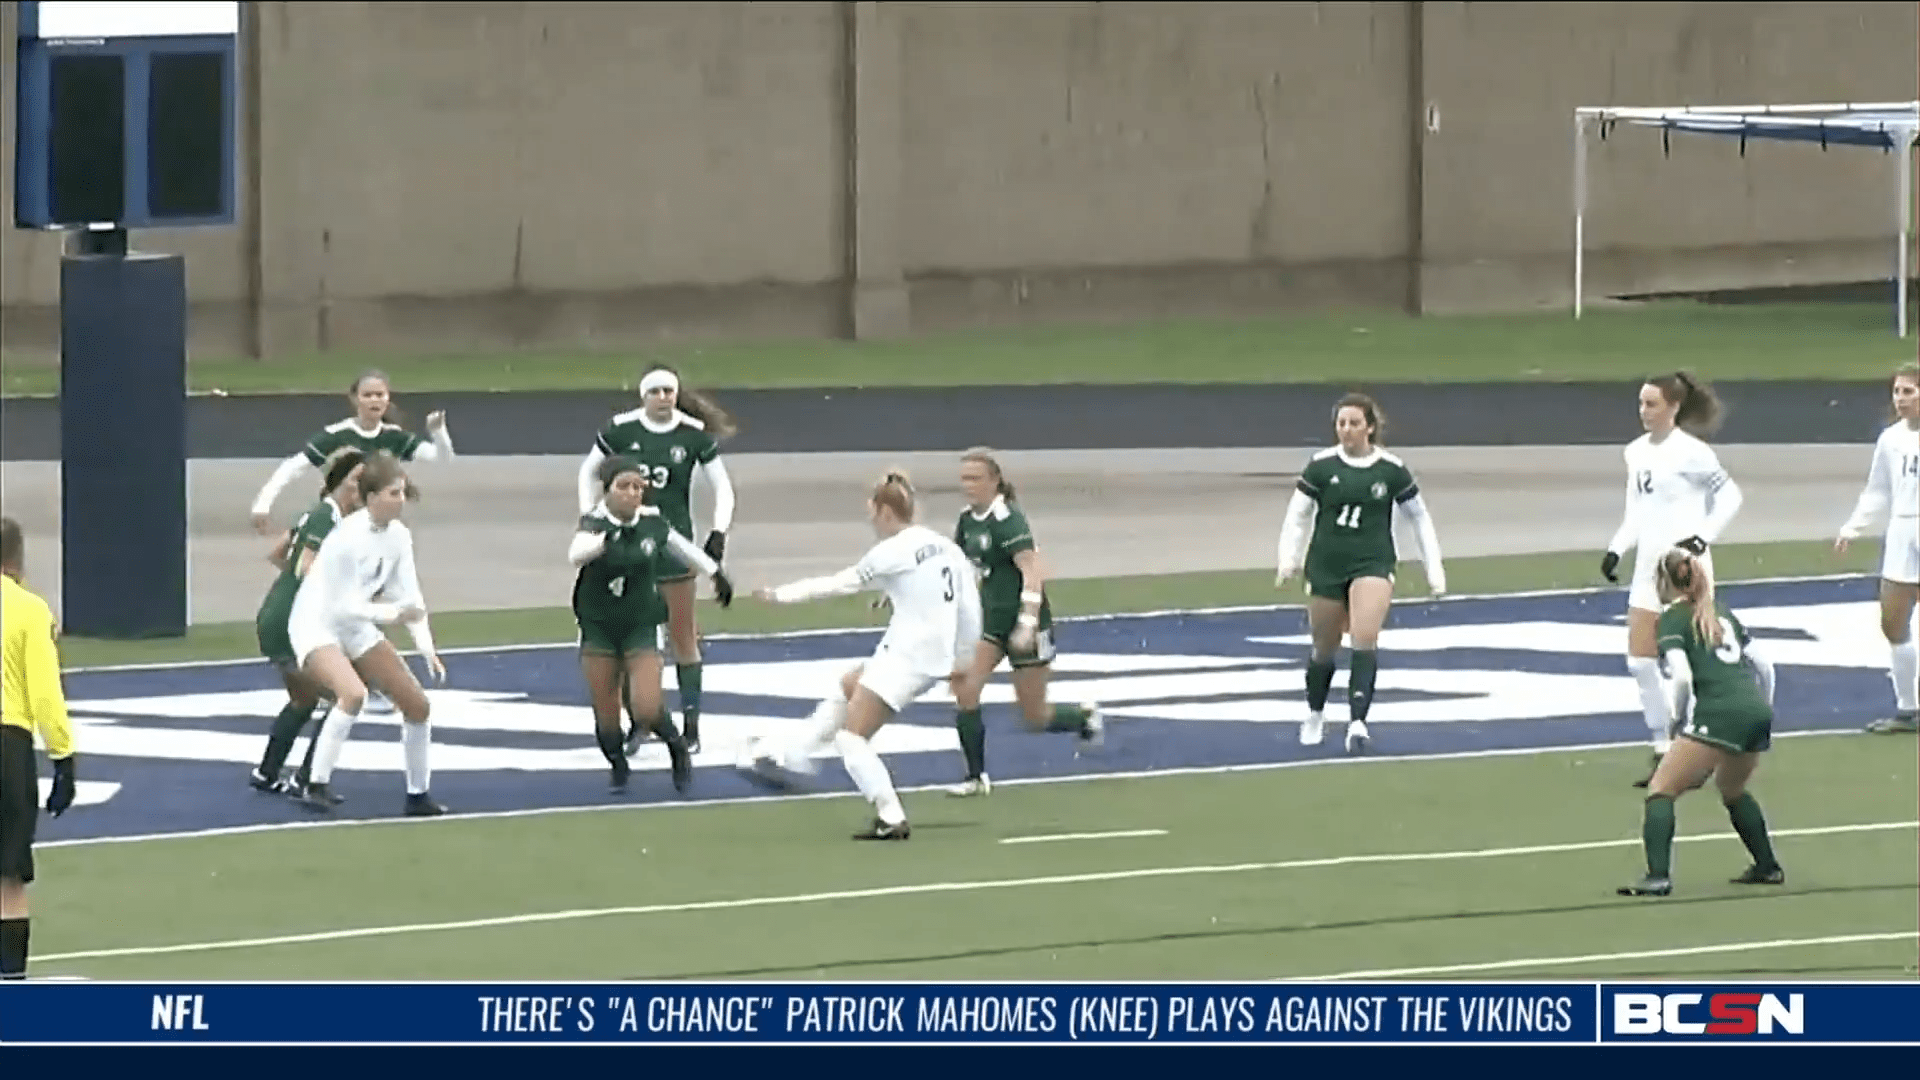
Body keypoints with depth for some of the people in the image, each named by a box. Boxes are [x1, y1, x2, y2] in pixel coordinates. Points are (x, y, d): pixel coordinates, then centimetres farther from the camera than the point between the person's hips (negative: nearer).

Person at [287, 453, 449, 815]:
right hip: (316, 625, -8)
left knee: (417, 704, 5)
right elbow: (341, 607, -24)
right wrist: (392, 613, -29)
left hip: (355, 629, 8)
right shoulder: (347, 538, -27)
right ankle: (316, 787, -28)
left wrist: (427, 649, -13)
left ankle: (418, 795, 21)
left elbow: (411, 599, -2)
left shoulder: (398, 536, -4)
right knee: (354, 693, -35)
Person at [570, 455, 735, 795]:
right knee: (606, 715, 6)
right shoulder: (593, 523, -18)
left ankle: (677, 748, 18)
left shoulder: (652, 522, -8)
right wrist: (605, 539, -61)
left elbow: (681, 546, 13)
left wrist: (715, 573, 24)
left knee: (645, 708, -13)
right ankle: (619, 768, 34)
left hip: (641, 627, 1)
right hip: (599, 628, -1)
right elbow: (576, 554, -41)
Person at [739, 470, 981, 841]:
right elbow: (970, 608, 10)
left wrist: (781, 595, 5)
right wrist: (959, 659, 23)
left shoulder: (893, 553, -13)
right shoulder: (946, 547, 8)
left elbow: (836, 584, -6)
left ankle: (891, 820, -7)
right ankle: (792, 757, 33)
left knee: (851, 738, -2)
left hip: (906, 657, -9)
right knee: (846, 688, 27)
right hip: (937, 655, 9)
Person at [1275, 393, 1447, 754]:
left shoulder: (1392, 470, -3)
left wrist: (1434, 568, 7)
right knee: (1325, 649, 12)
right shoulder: (1321, 466, -4)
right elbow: (1298, 515, 2)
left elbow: (1419, 517, 8)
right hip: (1326, 566, 1)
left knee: (1365, 638, -23)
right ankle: (1315, 714, 38)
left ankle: (1357, 721, -24)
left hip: (1373, 565, -1)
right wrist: (1289, 559, -9)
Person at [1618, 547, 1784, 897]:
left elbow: (1683, 676, -10)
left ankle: (1657, 876, -18)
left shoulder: (1673, 619, 4)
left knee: (1661, 789, -3)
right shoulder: (1721, 612, 25)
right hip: (1758, 712, 7)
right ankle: (1767, 867, 34)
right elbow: (1764, 665, 24)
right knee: (1733, 789, 33)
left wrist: (1679, 718, 4)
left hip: (1719, 716, -7)